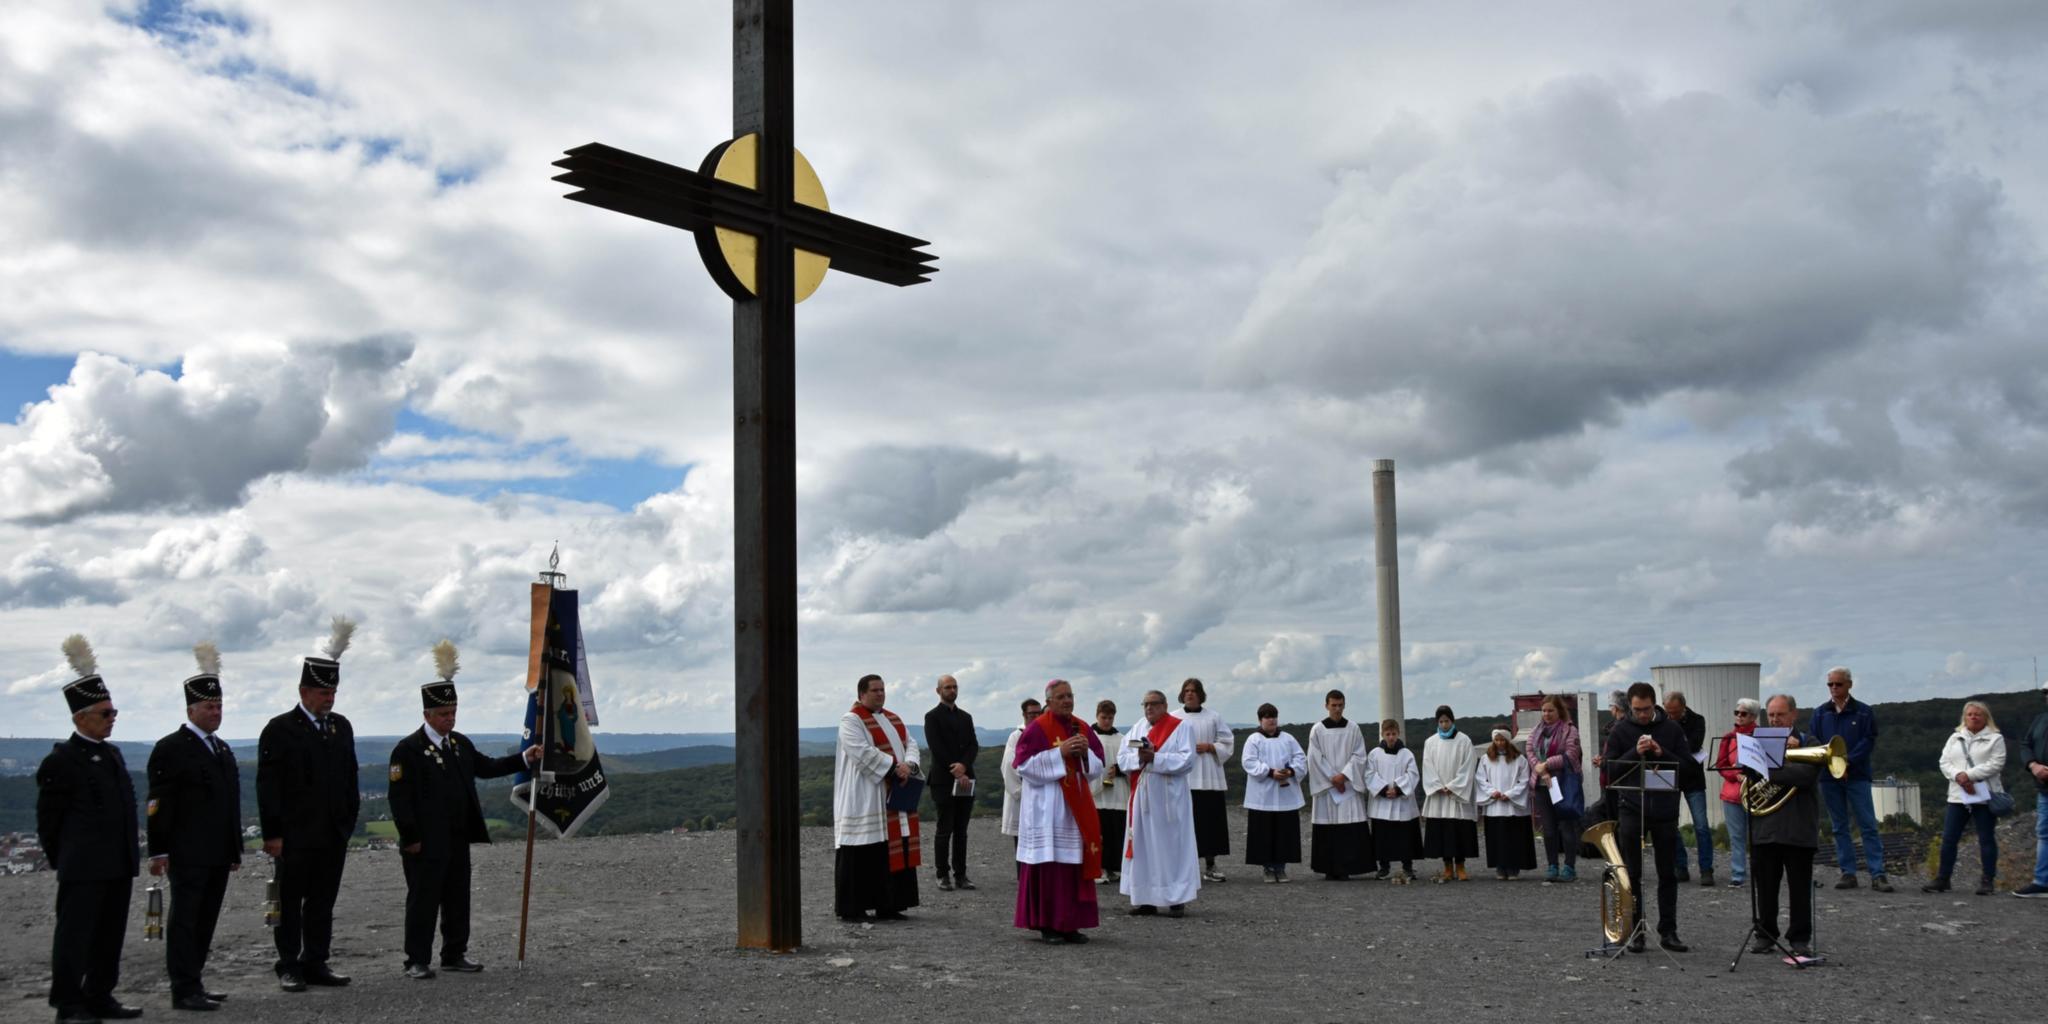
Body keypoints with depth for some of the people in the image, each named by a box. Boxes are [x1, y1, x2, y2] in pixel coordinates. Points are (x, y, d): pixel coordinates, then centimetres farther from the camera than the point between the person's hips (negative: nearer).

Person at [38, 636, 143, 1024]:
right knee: (75, 934, -2)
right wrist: (61, 859, 0)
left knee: (110, 936, 12)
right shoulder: (61, 761, -9)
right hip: (84, 869, -8)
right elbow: (48, 818, -5)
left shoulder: (112, 753, 15)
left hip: (119, 866, 8)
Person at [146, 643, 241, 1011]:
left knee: (205, 922, 11)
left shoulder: (223, 750, 18)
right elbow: (158, 804, -11)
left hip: (218, 856, 8)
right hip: (188, 855, -8)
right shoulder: (170, 749, -6)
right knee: (184, 921, -5)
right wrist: (158, 851, -16)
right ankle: (184, 991, -4)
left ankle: (192, 984, 18)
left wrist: (236, 849, 20)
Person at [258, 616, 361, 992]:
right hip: (295, 835, -5)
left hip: (334, 835, 5)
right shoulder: (280, 730, -6)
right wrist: (272, 833, -14)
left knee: (323, 903, 10)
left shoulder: (342, 727, 11)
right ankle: (289, 967, 10)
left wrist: (350, 819, 11)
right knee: (290, 903, 3)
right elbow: (267, 785, -10)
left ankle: (316, 964, 16)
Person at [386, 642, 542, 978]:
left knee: (457, 900, 12)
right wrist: (410, 837, -16)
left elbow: (487, 767, 21)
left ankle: (455, 955, 22)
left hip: (458, 840, 7)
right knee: (422, 901, -1)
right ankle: (417, 961, 6)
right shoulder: (408, 749, -10)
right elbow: (398, 796, -12)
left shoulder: (461, 744, 13)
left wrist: (525, 758, 11)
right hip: (426, 844, -7)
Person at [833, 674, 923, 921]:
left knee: (893, 850, 6)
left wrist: (909, 765, -11)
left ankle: (887, 905, 12)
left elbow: (910, 744, 10)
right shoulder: (851, 721, -7)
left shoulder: (893, 719, 18)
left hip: (893, 797, 8)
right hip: (864, 798, -8)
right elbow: (863, 752, -18)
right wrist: (894, 767, -20)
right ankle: (851, 908, -1)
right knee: (862, 854, -7)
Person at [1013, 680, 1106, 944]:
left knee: (1076, 862, 3)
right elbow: (1025, 764, -11)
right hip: (1047, 807, -5)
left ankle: (1070, 924, 10)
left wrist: (1086, 752, -9)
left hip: (1077, 806, 6)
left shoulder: (1081, 728, 12)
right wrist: (1059, 752, -17)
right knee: (1050, 864, -7)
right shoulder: (1037, 728, -4)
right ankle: (1048, 924, 0)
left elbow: (1097, 766, 12)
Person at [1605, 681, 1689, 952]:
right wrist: (1635, 753, -17)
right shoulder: (1621, 731, 1)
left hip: (1665, 809, 1)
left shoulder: (1672, 729, 3)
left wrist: (1662, 754, -15)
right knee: (1633, 874, 2)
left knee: (1668, 874, 6)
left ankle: (1668, 932, 13)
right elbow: (1610, 768, -3)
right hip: (1631, 809, -1)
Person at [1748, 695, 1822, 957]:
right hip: (1765, 827, 3)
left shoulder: (1809, 744, 3)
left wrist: (1769, 770, -13)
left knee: (1800, 886, 3)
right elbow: (1748, 768, -3)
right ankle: (1766, 935, 15)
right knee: (1765, 885, 6)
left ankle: (1800, 938, 11)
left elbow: (1806, 776, -15)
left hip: (1798, 827, -3)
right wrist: (1779, 750, -10)